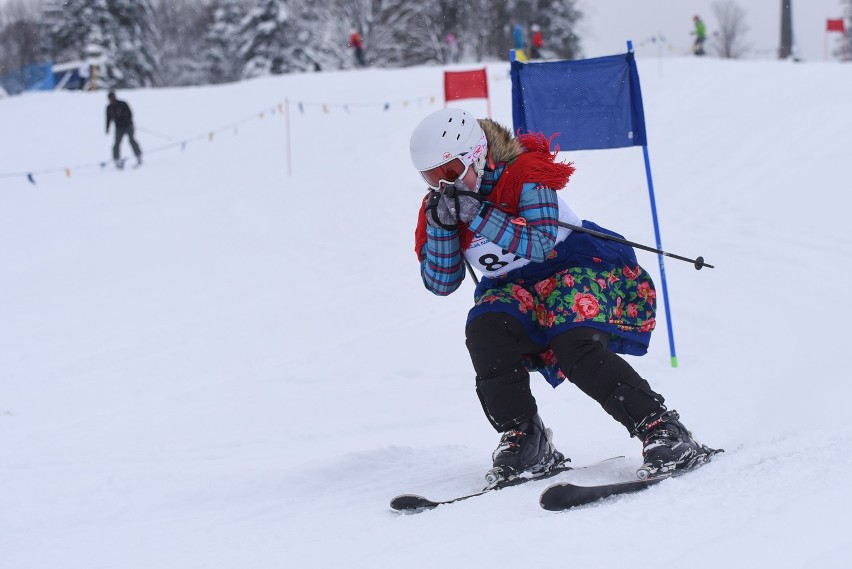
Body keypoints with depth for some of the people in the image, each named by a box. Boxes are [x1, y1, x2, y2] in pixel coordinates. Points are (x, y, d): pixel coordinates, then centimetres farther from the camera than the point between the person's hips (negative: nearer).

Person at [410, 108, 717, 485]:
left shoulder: (525, 173, -18)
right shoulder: (437, 207, -1)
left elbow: (540, 244, -29)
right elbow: (441, 283, -6)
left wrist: (478, 216, -36)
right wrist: (440, 224, -21)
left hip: (581, 268, -5)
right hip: (515, 291, 6)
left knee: (576, 347, -32)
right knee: (485, 332, -26)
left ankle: (661, 430, -26)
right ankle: (524, 441, -15)